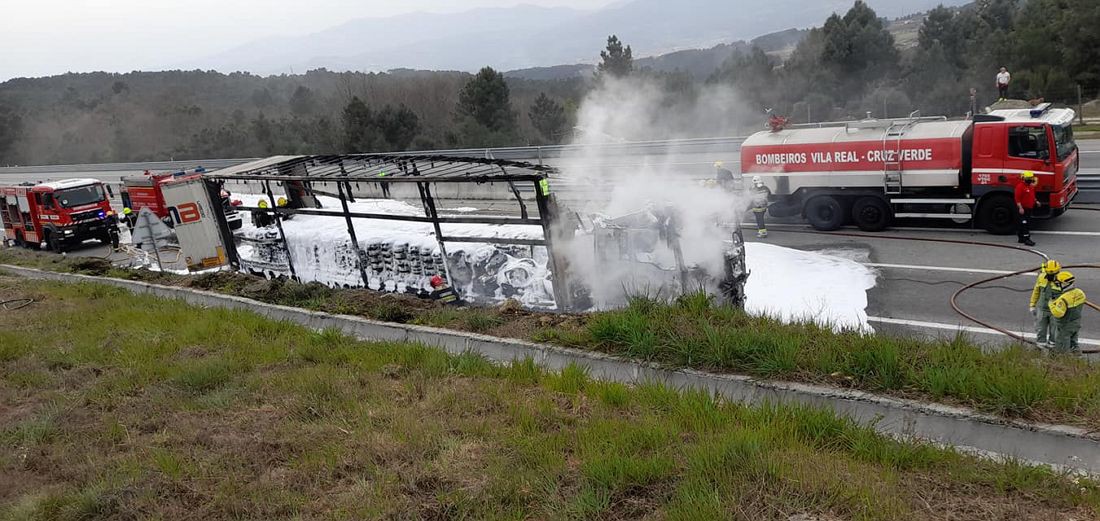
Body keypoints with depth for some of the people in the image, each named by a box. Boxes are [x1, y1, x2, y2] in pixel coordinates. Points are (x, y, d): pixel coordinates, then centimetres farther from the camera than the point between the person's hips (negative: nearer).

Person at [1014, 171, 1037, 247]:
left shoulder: (1031, 186, 13)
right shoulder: (1020, 186, -17)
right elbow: (1017, 198, -20)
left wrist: (1035, 201, 12)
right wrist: (1020, 208, -24)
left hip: (1029, 208, 10)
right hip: (1023, 209, -10)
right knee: (1024, 224, -10)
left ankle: (1021, 238, 20)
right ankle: (1026, 239, -11)